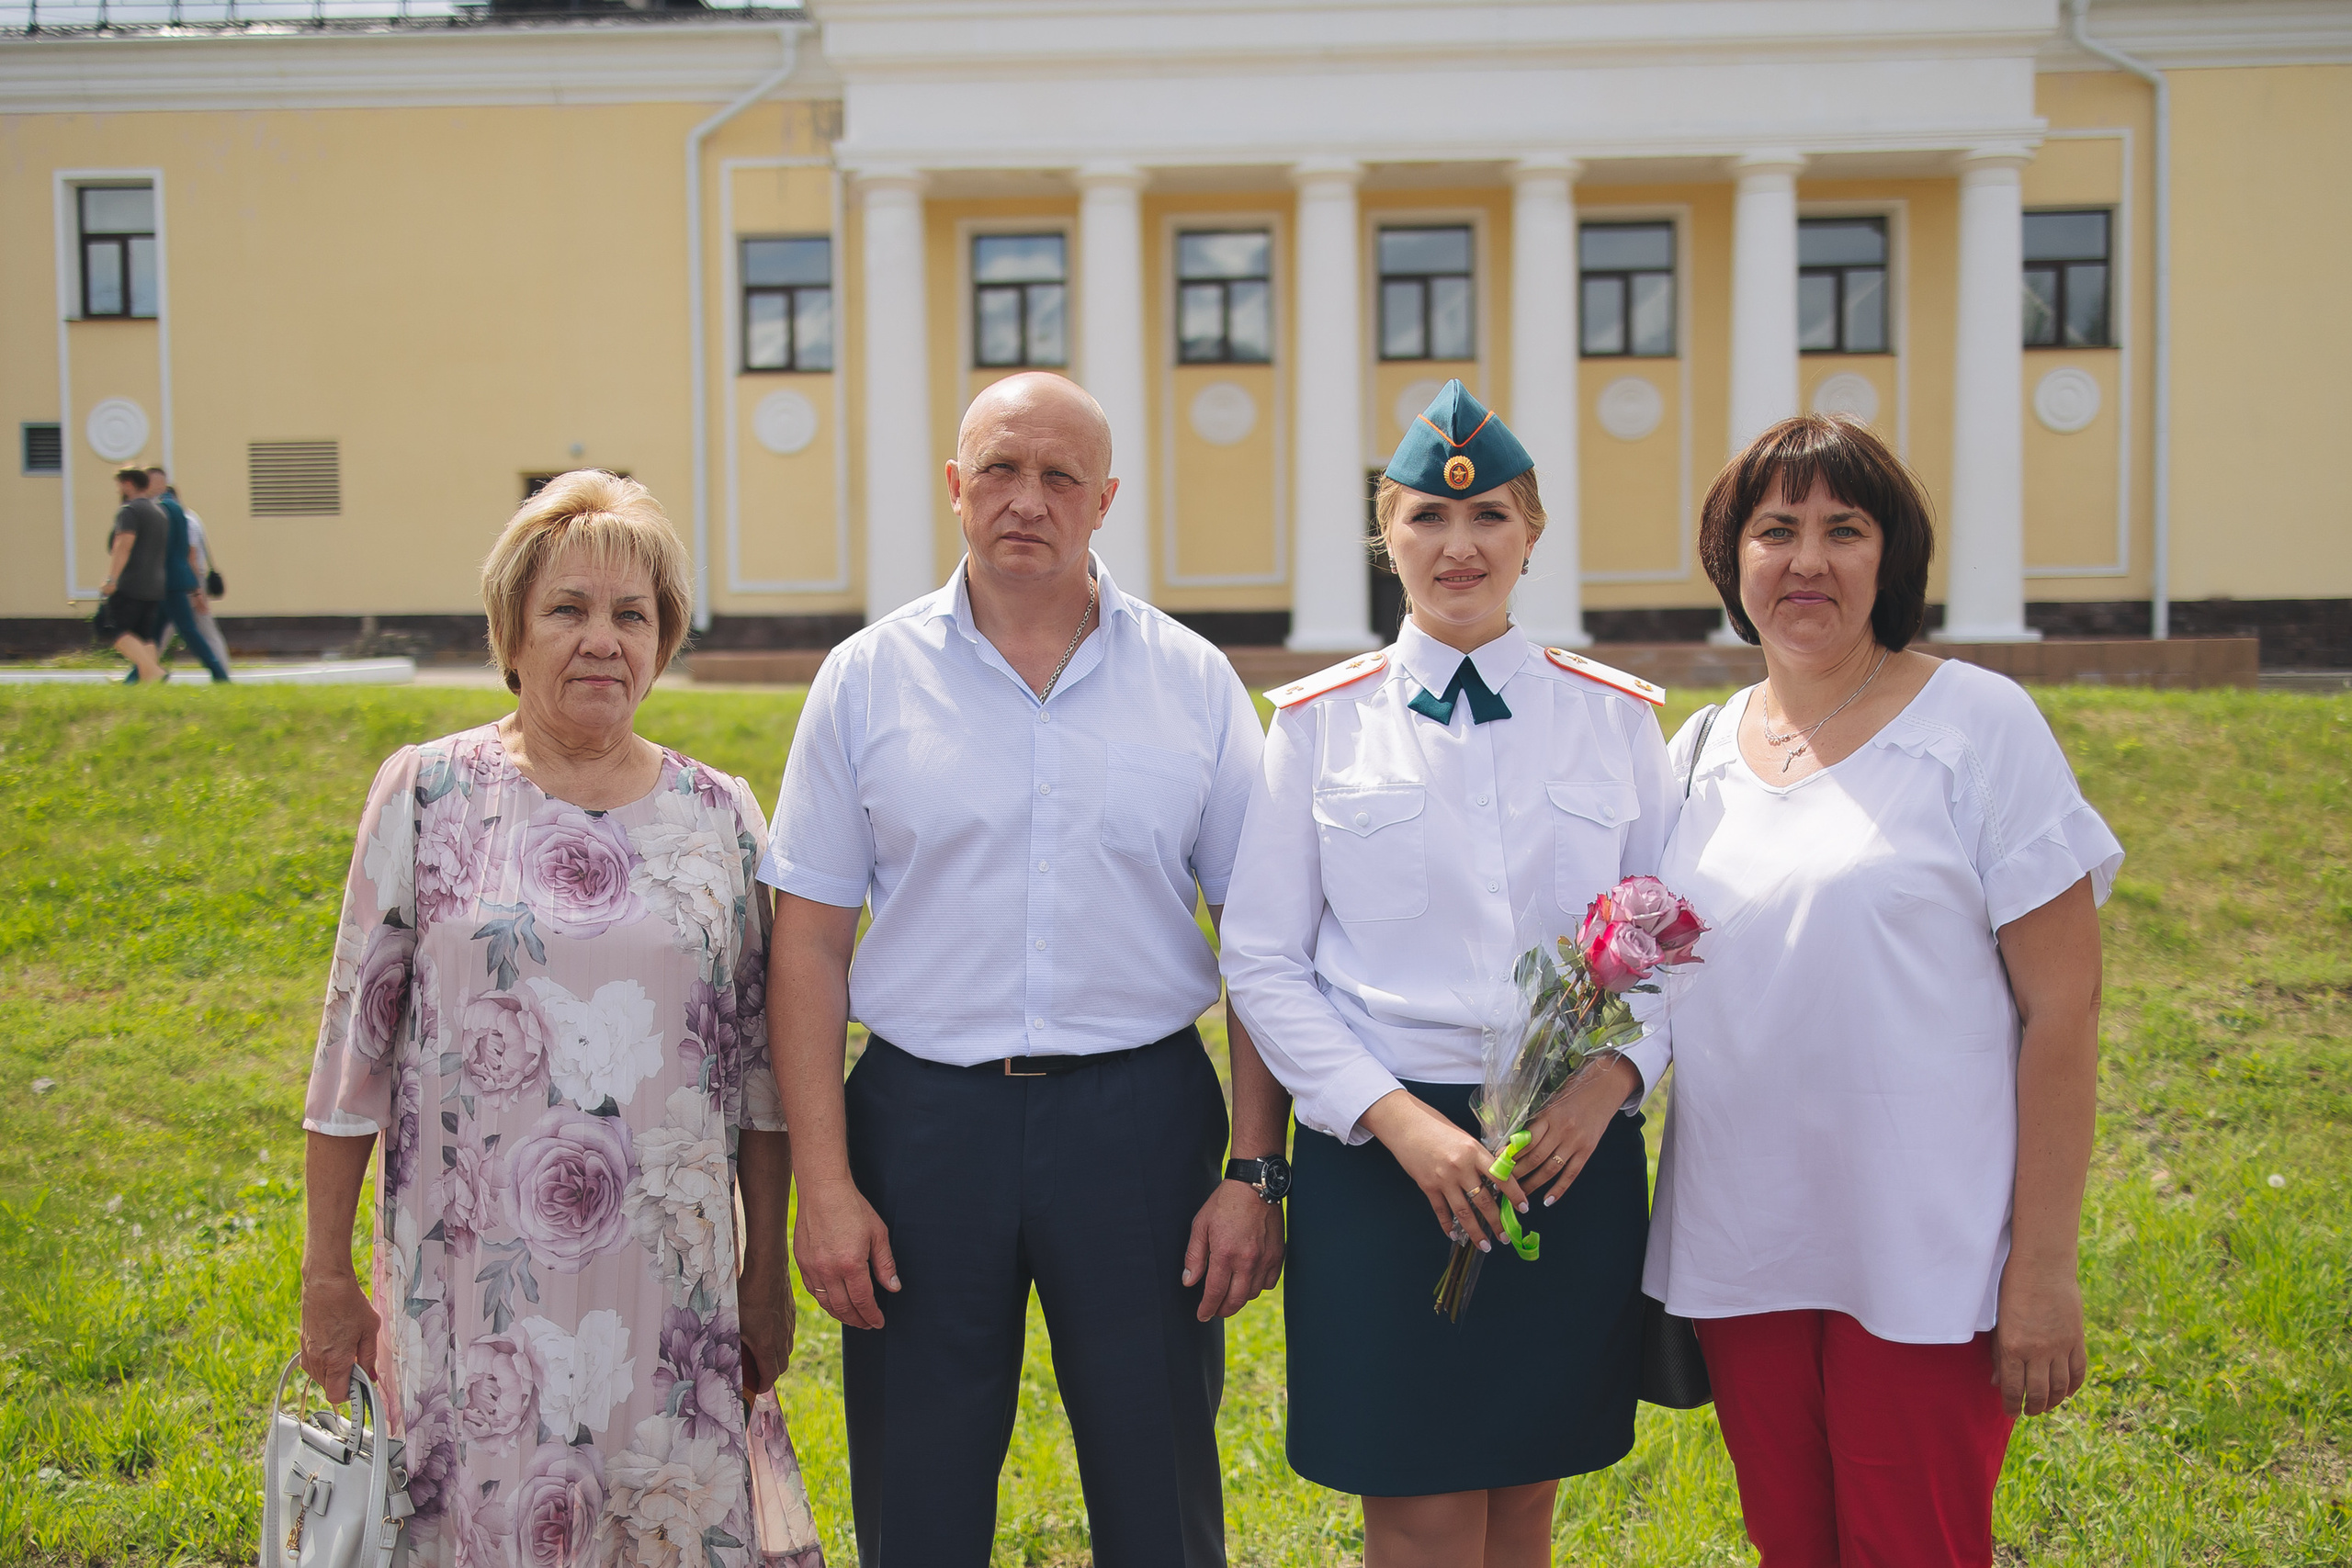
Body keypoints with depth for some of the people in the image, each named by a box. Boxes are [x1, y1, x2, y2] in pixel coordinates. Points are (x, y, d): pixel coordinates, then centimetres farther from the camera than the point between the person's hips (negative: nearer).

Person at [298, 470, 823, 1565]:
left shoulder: (720, 815, 5)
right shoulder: (427, 794, -1)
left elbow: (758, 1056, 8)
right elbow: (355, 1038, 0)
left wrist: (768, 1269, 8)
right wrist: (325, 1274, 0)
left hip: (669, 1287, 2)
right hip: (478, 1280, -2)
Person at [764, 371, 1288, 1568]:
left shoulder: (1194, 681, 2)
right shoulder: (867, 679, 2)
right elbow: (808, 940, 1)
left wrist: (1255, 1170, -3)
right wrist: (823, 1182, -5)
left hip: (1140, 1114, 0)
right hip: (923, 1115, 0)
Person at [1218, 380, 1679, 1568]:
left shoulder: (1620, 716, 5)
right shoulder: (1319, 722, 0)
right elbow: (1262, 960, -1)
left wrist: (1610, 1082, -11)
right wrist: (1399, 1118, -12)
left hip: (1577, 1152, 2)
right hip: (1381, 1155, -2)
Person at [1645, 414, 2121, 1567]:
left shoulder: (1978, 725, -6)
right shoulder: (1700, 750, 8)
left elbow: (2062, 1007, -8)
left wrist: (2043, 1270, -12)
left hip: (1922, 1256, -4)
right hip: (1738, 1249, 5)